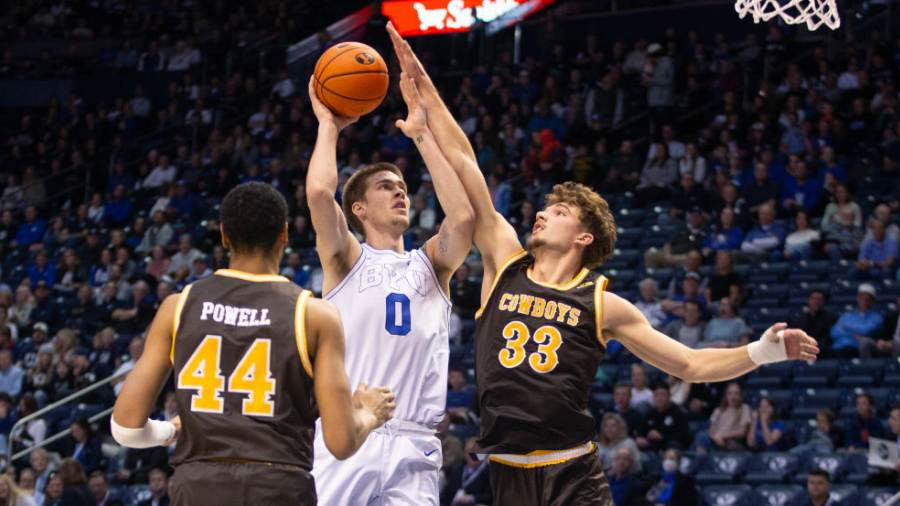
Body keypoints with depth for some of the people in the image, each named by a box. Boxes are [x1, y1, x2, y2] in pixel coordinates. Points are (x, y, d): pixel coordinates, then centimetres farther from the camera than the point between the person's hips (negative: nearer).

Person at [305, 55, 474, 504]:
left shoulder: (430, 264, 17)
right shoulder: (345, 259, 9)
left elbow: (463, 216, -3)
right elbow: (319, 192, -9)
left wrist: (422, 134, 3)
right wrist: (329, 126, 7)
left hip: (413, 446, 3)